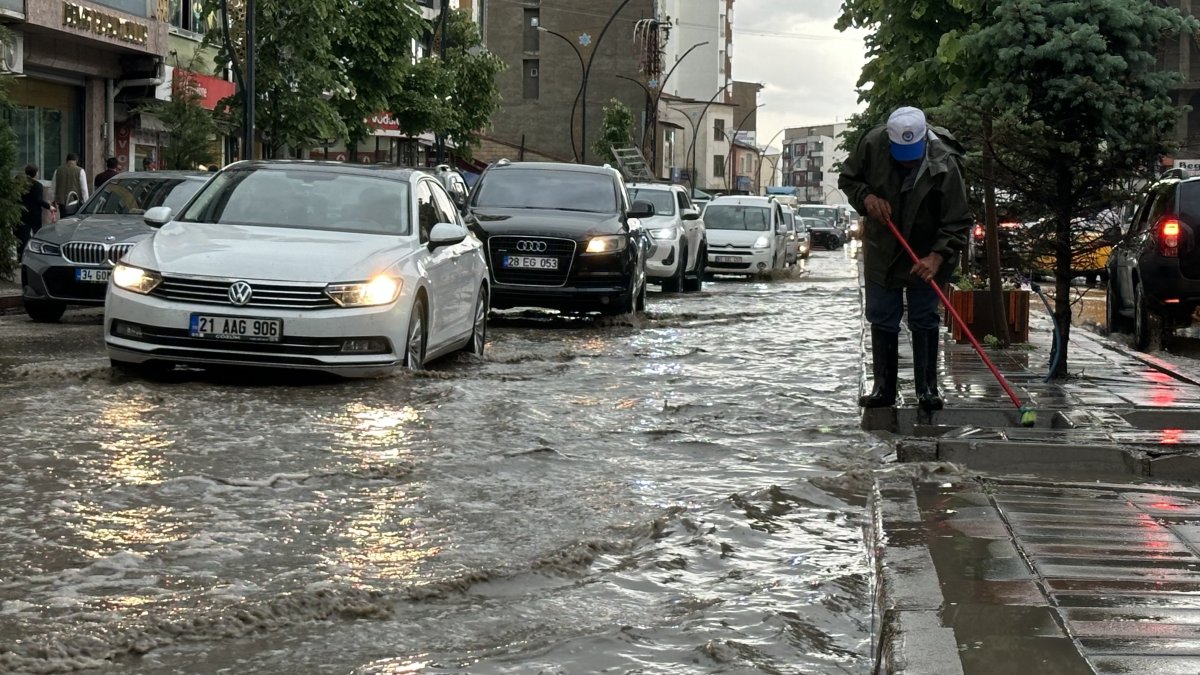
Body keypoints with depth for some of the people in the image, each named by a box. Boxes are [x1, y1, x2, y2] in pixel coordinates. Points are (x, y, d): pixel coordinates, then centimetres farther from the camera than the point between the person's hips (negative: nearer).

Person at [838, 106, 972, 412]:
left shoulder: (944, 164, -26)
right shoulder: (872, 144, -18)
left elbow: (958, 221, -24)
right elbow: (848, 178, 1)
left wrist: (937, 257, -36)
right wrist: (866, 197, -19)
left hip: (925, 255, -3)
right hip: (881, 249, 3)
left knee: (925, 322, 1)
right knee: (882, 320, 7)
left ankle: (927, 389, 10)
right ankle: (883, 388, 15)